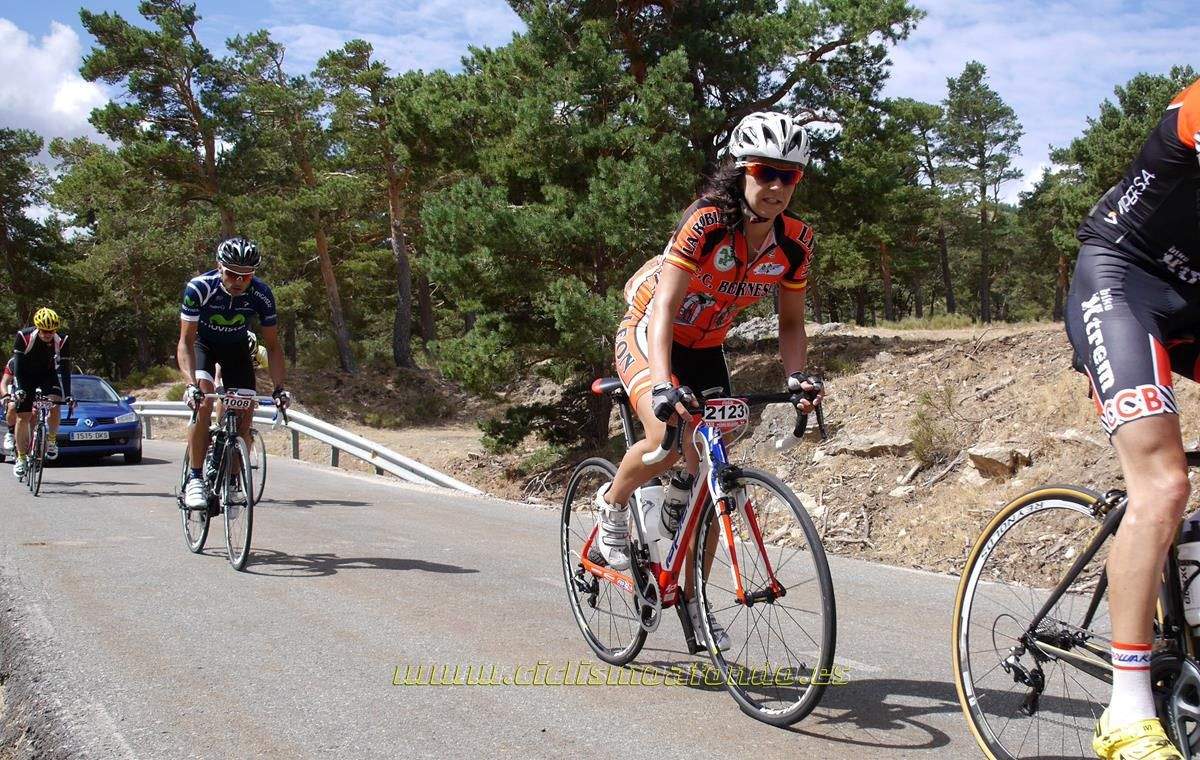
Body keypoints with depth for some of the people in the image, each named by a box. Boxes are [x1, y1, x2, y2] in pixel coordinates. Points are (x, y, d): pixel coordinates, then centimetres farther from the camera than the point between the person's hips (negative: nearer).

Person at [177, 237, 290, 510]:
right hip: (202, 343, -2)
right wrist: (191, 383, -45)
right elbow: (185, 341, -31)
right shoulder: (199, 288, -33)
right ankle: (194, 479, -18)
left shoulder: (261, 294, -27)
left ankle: (232, 484, 6)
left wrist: (279, 387, -29)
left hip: (236, 347, 2)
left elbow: (273, 345, -18)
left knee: (245, 414, -9)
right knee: (204, 401, -26)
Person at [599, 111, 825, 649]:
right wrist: (663, 383, -50)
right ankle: (613, 503, 2)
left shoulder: (795, 241, -13)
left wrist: (796, 376, -23)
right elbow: (665, 305, -37)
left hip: (705, 349, 6)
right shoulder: (707, 221, -29)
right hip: (647, 333, -5)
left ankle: (692, 595, 18)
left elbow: (791, 321, -3)